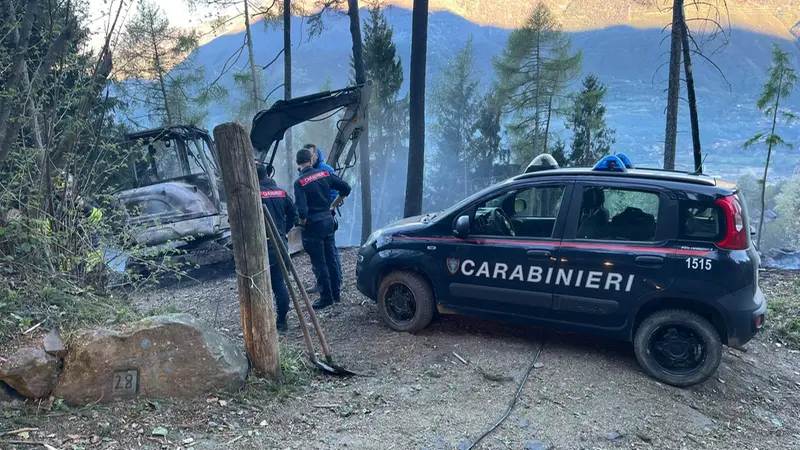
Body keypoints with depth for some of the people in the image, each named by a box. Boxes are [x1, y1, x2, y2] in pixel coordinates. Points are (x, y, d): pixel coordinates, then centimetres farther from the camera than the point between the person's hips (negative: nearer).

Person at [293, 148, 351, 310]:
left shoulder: (300, 182, -14)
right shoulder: (324, 174, 1)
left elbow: (302, 210, -22)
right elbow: (346, 188, 4)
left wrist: (301, 223, -3)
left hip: (313, 224, -6)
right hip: (328, 220, 6)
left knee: (319, 263, 1)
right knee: (331, 259, 14)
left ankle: (326, 297, 5)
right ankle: (335, 294, 22)